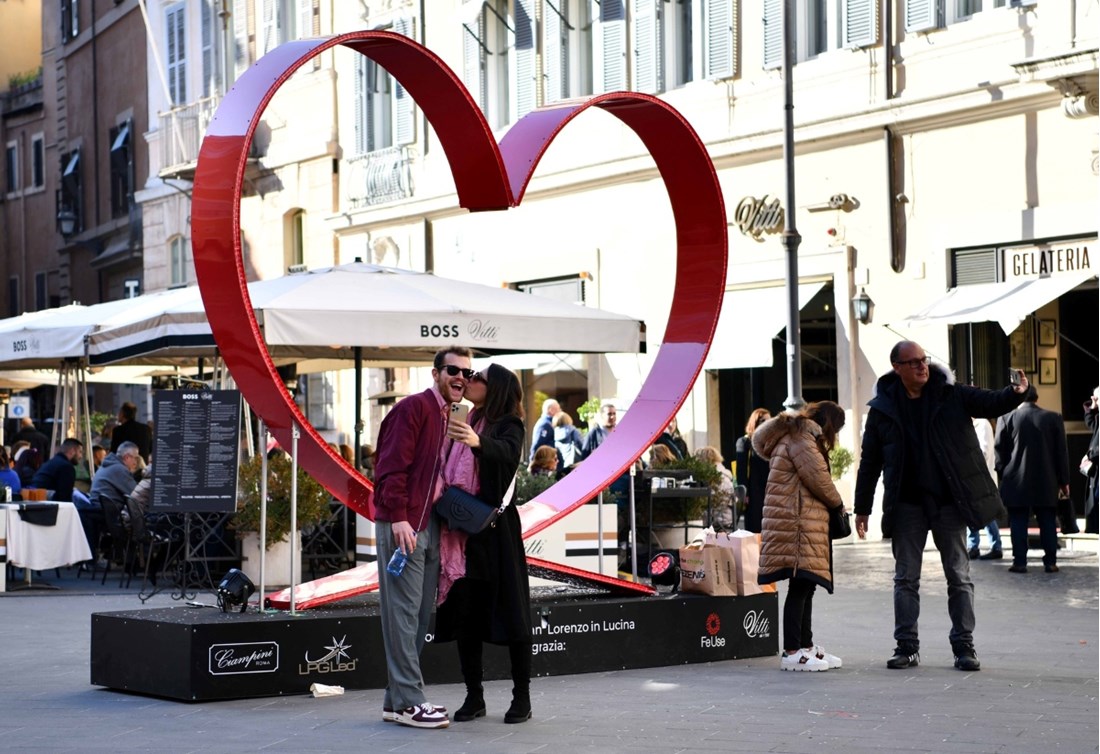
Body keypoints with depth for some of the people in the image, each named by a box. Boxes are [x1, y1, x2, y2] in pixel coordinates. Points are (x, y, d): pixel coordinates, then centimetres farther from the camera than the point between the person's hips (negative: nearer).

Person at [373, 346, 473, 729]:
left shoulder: (448, 417, 18)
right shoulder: (414, 407, -9)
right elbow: (392, 466, -16)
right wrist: (398, 518, -23)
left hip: (431, 524, 9)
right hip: (404, 524, -9)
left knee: (419, 614, 10)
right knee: (404, 611, -7)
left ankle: (397, 698, 16)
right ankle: (407, 701, -5)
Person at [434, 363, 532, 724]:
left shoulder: (509, 425, -5)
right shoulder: (463, 423, 14)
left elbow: (507, 452, -29)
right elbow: (449, 473, 17)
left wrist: (478, 442, -48)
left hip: (495, 530, -6)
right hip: (461, 532, 6)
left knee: (509, 609, -3)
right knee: (464, 613, 6)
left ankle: (522, 697, 4)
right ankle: (474, 696, 13)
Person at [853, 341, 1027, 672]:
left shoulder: (952, 396, 0)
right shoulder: (883, 409, 1)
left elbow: (990, 402, -10)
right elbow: (870, 462, 5)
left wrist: (1016, 393, -33)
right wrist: (862, 508, 4)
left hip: (949, 502, -1)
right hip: (907, 505, 1)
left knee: (959, 576, 3)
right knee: (906, 577, 5)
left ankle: (964, 647, 9)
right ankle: (907, 647, 12)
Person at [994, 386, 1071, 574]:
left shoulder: (1007, 418, -4)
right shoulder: (1053, 418, 1)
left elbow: (1000, 450, -1)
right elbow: (1062, 451, 3)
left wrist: (1003, 474, 10)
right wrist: (1064, 480, 9)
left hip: (1016, 481, -1)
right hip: (1046, 482, 1)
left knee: (1018, 523, 2)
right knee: (1047, 522, 7)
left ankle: (1020, 562, 0)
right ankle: (1050, 562, 6)